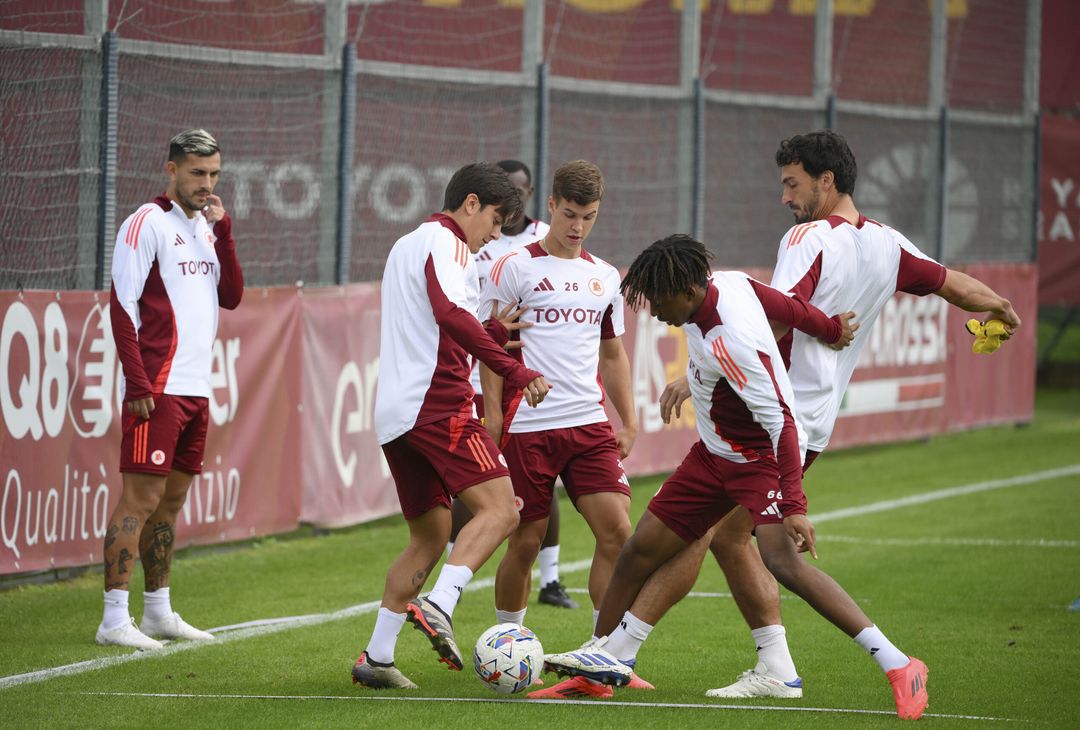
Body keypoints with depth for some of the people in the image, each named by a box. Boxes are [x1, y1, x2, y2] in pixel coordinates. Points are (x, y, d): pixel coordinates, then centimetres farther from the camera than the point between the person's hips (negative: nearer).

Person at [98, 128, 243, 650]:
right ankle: (114, 619, -11)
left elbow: (231, 296, 10)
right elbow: (121, 304, -12)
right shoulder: (148, 223, -7)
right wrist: (137, 383, -17)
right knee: (141, 498, -10)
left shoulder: (205, 227, 17)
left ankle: (158, 611, 20)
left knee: (171, 499, 13)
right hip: (157, 390, -8)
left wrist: (223, 231, 0)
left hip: (196, 389, 8)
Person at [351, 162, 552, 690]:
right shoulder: (444, 241, -3)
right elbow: (449, 313, -22)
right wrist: (513, 370, -24)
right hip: (437, 403, -10)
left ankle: (377, 657, 8)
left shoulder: (405, 246, 28)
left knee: (430, 536, 14)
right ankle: (438, 607, -31)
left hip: (393, 414, 10)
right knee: (499, 507, -15)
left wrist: (492, 333, 21)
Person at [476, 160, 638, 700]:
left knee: (616, 531, -8)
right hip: (528, 427, -4)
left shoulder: (604, 278, 15)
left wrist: (628, 421, 17)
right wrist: (492, 417, -9)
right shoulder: (515, 268, -1)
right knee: (526, 542, 0)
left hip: (590, 425, 4)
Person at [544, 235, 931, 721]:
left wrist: (794, 507, -36)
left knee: (782, 559, -29)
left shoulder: (730, 342, -31)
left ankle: (898, 667, -30)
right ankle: (601, 657, 28)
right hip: (715, 455, 10)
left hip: (763, 457, -10)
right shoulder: (728, 281, -7)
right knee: (640, 550, 9)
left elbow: (780, 423, -33)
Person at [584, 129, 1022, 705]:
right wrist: (1000, 310, 43)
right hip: (813, 424, 9)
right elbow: (959, 288, 22)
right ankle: (776, 671, 14)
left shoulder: (810, 239, -13)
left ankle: (614, 654, -14)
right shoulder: (886, 246, 10)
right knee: (728, 536, 16)